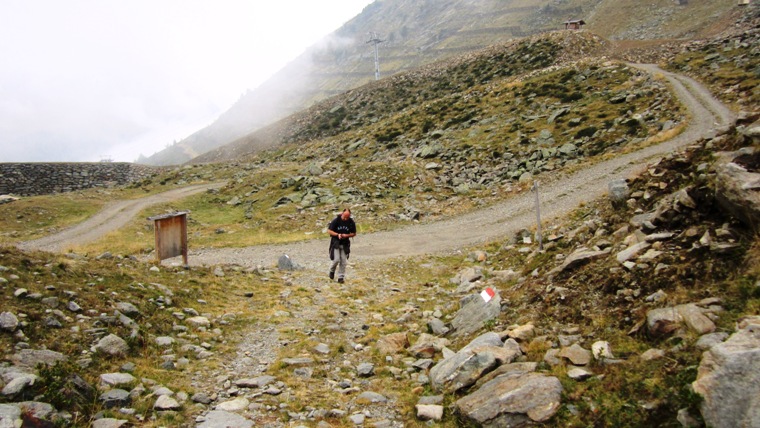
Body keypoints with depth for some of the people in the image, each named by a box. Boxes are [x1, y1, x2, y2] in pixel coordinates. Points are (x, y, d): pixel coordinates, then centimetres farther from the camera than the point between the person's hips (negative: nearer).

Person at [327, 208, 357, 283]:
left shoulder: (351, 222, -3)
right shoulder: (336, 220, -11)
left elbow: (354, 233, 5)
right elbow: (329, 231, -7)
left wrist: (347, 235, -15)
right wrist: (337, 234, -22)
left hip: (345, 244, 2)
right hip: (336, 243, -2)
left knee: (343, 261, 1)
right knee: (336, 259, -11)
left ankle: (341, 277, 12)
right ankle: (332, 270, 20)